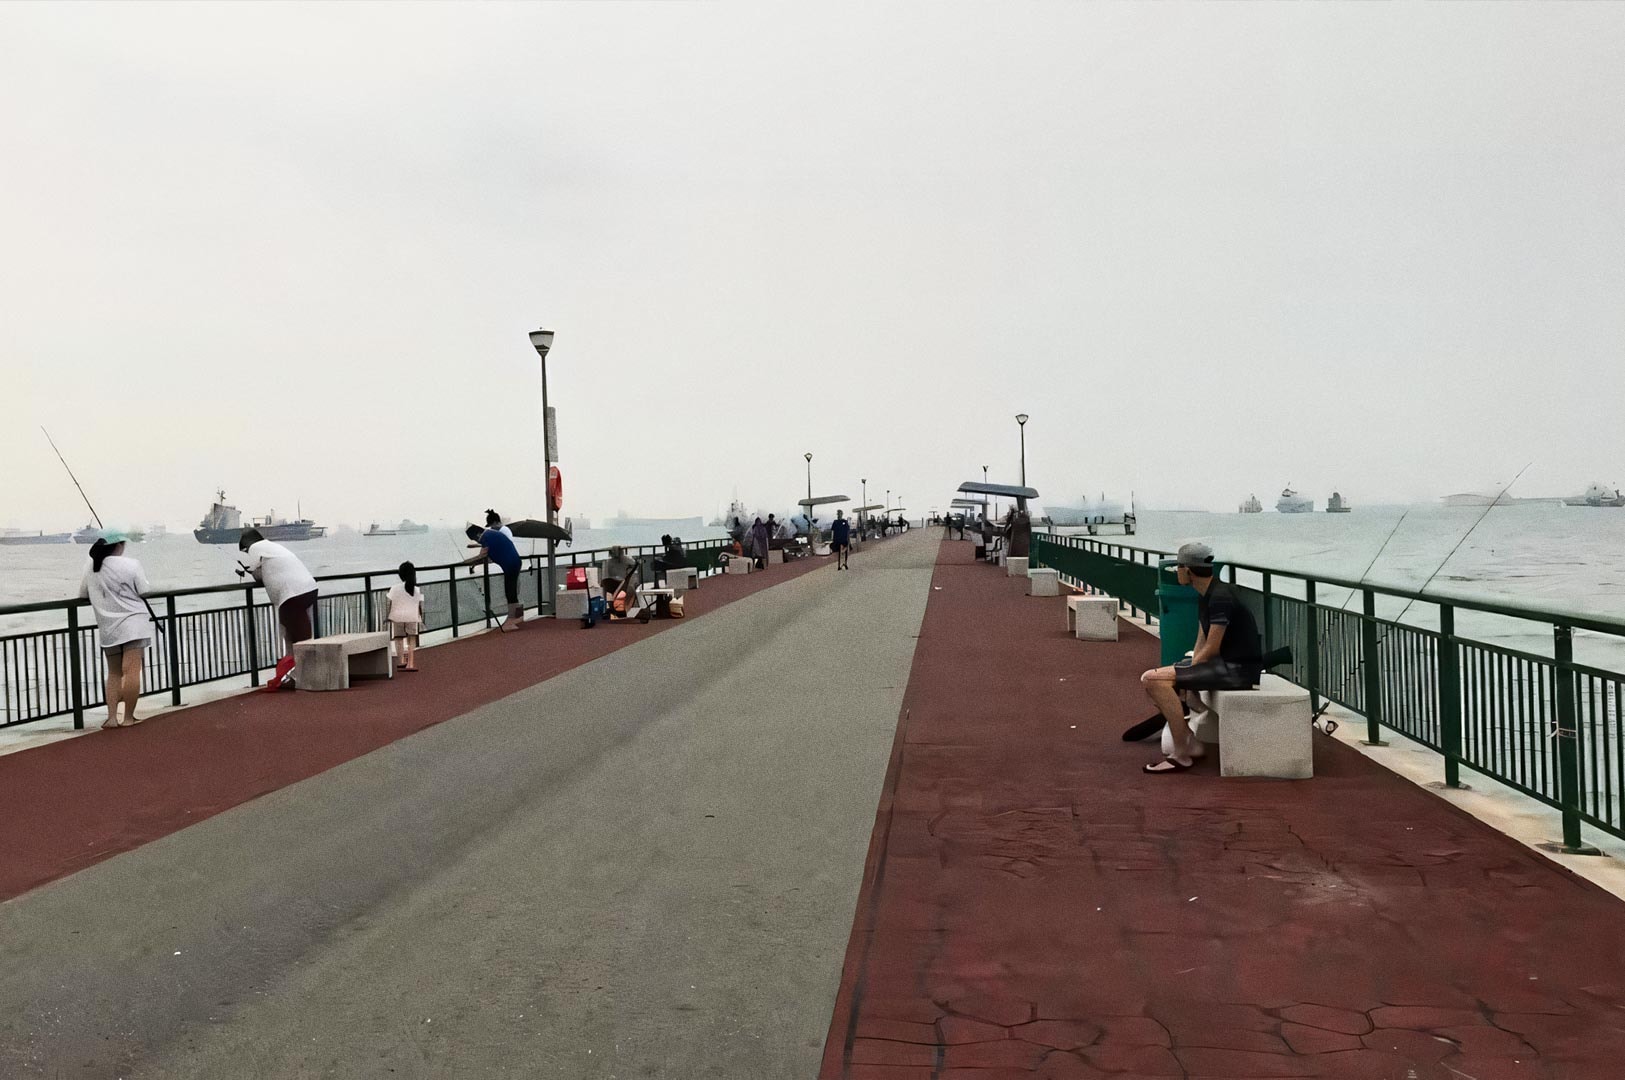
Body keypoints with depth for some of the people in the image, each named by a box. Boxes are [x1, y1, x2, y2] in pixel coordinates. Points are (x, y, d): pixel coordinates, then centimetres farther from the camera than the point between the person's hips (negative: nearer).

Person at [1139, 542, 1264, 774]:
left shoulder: (1220, 597, -18)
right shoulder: (1205, 597, 13)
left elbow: (1211, 649, -19)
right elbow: (1201, 644, 15)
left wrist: (1188, 671, -7)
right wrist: (1188, 671, 2)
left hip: (1238, 668, -10)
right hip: (1224, 664, 10)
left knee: (1156, 680, -20)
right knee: (1151, 680, 5)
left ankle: (1182, 756, -15)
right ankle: (1190, 745, 4)